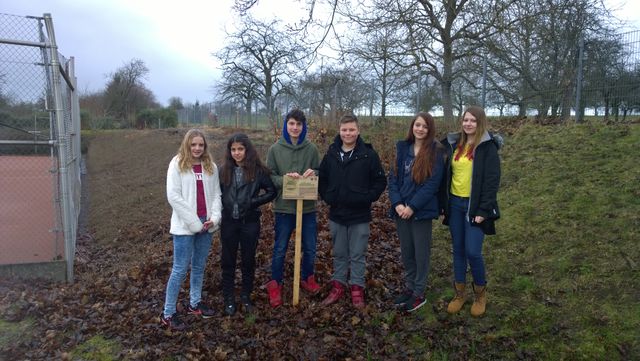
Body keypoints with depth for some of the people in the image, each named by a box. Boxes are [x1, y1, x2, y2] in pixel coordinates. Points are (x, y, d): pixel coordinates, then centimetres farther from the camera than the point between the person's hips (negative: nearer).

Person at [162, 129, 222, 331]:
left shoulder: (210, 166, 7)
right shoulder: (177, 164, -6)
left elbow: (216, 193, 8)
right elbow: (173, 196, -12)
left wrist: (214, 217, -8)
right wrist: (194, 222, -14)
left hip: (206, 224, 5)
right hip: (185, 225, -5)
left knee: (199, 266, 16)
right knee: (180, 269, -1)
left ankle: (195, 303, 33)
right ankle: (168, 314, 11)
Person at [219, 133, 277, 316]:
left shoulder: (258, 170, -6)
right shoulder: (224, 170, 0)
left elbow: (272, 192, -1)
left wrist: (254, 202, -11)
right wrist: (223, 206, -7)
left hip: (250, 222, -1)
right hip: (229, 222, 2)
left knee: (248, 260, 12)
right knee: (227, 261, 10)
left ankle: (246, 297, 29)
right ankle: (229, 299, 25)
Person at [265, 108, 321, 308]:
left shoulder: (312, 148, 0)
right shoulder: (275, 149, -4)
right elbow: (269, 177, -2)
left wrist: (314, 174, -18)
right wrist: (284, 179, -21)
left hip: (308, 207, 2)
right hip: (284, 207, -2)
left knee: (310, 248, 14)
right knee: (279, 249, 9)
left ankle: (307, 278, 37)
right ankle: (275, 285, 27)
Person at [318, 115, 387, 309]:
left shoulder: (368, 154, -7)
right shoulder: (331, 154, 2)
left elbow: (380, 181, -3)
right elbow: (322, 179, 13)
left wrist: (367, 198, -9)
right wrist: (327, 197, 2)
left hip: (360, 215, -3)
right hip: (336, 215, 3)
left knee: (357, 255, 7)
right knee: (339, 254, 14)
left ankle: (357, 289, 20)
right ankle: (338, 286, 27)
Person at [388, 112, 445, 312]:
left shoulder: (435, 152, -7)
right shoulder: (403, 148, 6)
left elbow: (433, 183, -13)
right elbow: (393, 177, 3)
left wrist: (412, 206, -16)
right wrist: (397, 203, -10)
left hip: (422, 211, -4)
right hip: (401, 209, 5)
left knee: (421, 252, 7)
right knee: (406, 251, 15)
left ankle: (419, 293, 22)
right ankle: (409, 287, 32)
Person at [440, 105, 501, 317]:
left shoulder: (488, 147, -7)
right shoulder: (454, 144, 8)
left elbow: (492, 181, -11)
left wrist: (483, 210, -16)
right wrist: (443, 203, 7)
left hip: (474, 206, -5)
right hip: (455, 204, 5)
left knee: (472, 252, -6)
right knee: (458, 250, 11)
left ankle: (480, 294, 18)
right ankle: (459, 294, 24)